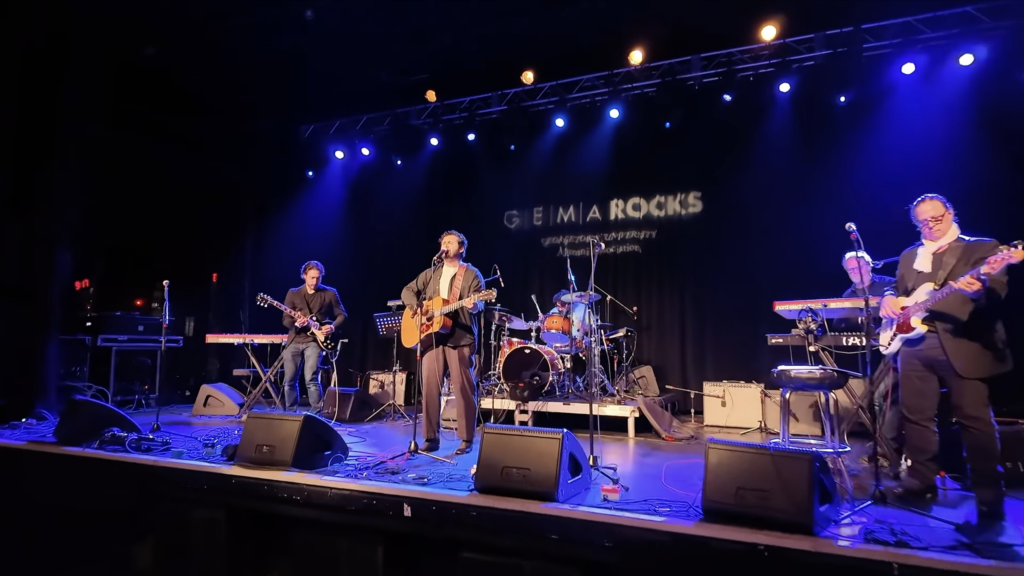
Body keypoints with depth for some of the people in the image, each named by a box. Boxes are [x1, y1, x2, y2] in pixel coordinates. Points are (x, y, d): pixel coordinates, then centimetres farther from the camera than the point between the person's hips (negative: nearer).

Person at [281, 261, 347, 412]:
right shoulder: (293, 293, 7)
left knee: (311, 380, -14)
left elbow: (342, 315, 9)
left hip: (314, 340, -3)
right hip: (294, 340, 3)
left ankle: (316, 413, -5)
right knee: (289, 381, 8)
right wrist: (296, 323, -17)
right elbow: (286, 319, 4)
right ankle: (290, 413, 24)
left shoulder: (330, 293, 3)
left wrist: (333, 327, -9)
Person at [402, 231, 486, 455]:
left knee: (463, 389, -3)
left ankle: (467, 439, 6)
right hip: (432, 337, 5)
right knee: (430, 387, 3)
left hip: (460, 338, -4)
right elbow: (408, 291, 20)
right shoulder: (430, 274, 17)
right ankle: (431, 437, 13)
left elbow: (479, 304, -7)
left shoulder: (472, 274, 3)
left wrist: (474, 306, -30)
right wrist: (415, 306, 0)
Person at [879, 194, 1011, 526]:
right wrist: (889, 299, -2)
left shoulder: (982, 248, 5)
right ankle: (922, 480, 20)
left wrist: (980, 291, -30)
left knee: (975, 418, -5)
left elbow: (997, 293, -7)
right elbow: (896, 290, 21)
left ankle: (989, 496, 5)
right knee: (916, 416, 8)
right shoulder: (909, 256, 19)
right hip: (913, 342, 5)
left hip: (964, 345, -5)